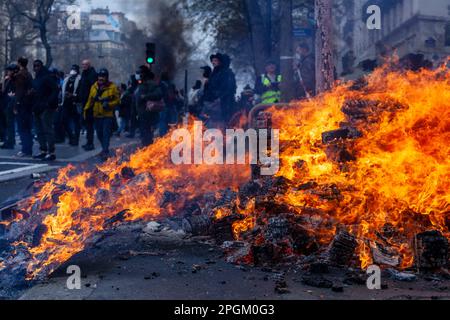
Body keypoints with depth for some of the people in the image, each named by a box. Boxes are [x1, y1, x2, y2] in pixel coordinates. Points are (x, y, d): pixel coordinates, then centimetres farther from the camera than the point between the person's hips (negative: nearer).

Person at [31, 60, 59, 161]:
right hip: (37, 109, 9)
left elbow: (55, 90, -15)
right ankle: (43, 151, 20)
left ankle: (51, 153, -9)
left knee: (48, 129, -9)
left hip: (46, 108, -9)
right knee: (39, 131, 12)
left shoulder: (47, 77, -8)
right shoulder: (35, 79, 18)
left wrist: (49, 102, -22)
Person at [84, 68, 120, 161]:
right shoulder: (94, 87, 8)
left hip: (108, 115, -5)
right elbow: (90, 100, 15)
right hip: (97, 115, 5)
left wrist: (109, 104, -18)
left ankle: (105, 152, -15)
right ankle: (105, 149, 31)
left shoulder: (112, 87, -4)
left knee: (106, 133, -12)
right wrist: (86, 109, 7)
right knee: (99, 133, 13)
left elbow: (117, 100, -3)